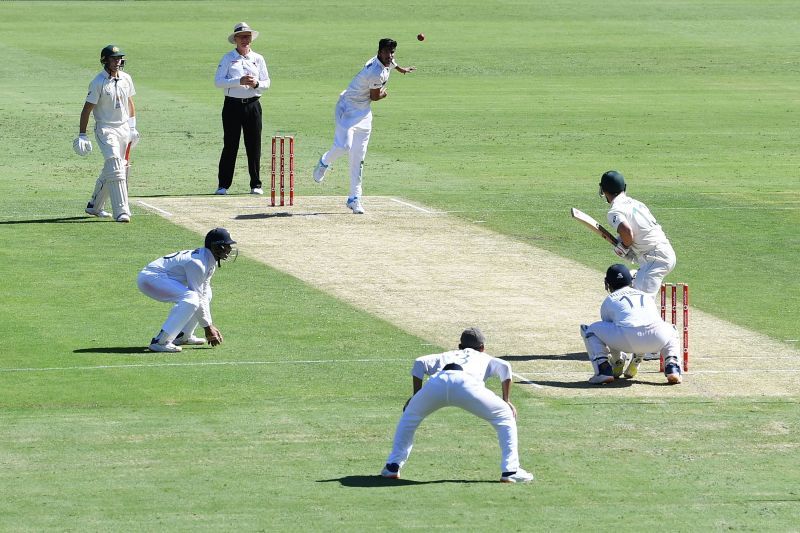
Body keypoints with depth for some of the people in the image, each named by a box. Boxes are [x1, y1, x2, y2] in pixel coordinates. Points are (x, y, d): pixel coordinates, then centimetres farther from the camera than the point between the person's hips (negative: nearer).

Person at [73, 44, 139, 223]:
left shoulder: (126, 79, 6)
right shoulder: (98, 82, -12)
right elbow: (87, 108, -10)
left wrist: (132, 127, 15)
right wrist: (82, 135, -12)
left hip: (124, 128, 7)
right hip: (105, 129, -7)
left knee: (109, 170, 15)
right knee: (115, 168, -18)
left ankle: (94, 206, 31)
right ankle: (121, 211, -23)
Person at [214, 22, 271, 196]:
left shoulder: (258, 59, 13)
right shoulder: (228, 58, 4)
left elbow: (266, 83, 9)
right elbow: (218, 81, -6)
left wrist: (256, 83, -13)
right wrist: (239, 81, -17)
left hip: (252, 105, 2)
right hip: (232, 105, -2)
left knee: (254, 145, 1)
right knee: (230, 145, -3)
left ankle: (256, 184, 8)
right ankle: (223, 184, 3)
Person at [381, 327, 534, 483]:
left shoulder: (448, 355, 43)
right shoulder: (485, 358, 39)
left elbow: (420, 362, 27)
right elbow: (504, 366, 18)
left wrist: (415, 395, 31)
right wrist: (506, 400, 22)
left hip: (437, 382, 3)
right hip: (466, 384, -2)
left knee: (410, 415, 31)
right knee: (506, 416, 16)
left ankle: (393, 466, 25)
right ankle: (510, 470, 6)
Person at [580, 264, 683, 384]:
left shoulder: (609, 300, 30)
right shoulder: (647, 296, 38)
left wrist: (617, 361, 54)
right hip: (656, 340, 3)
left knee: (590, 329, 23)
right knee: (671, 331, 40)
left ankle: (603, 370, 5)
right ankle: (672, 367, 13)